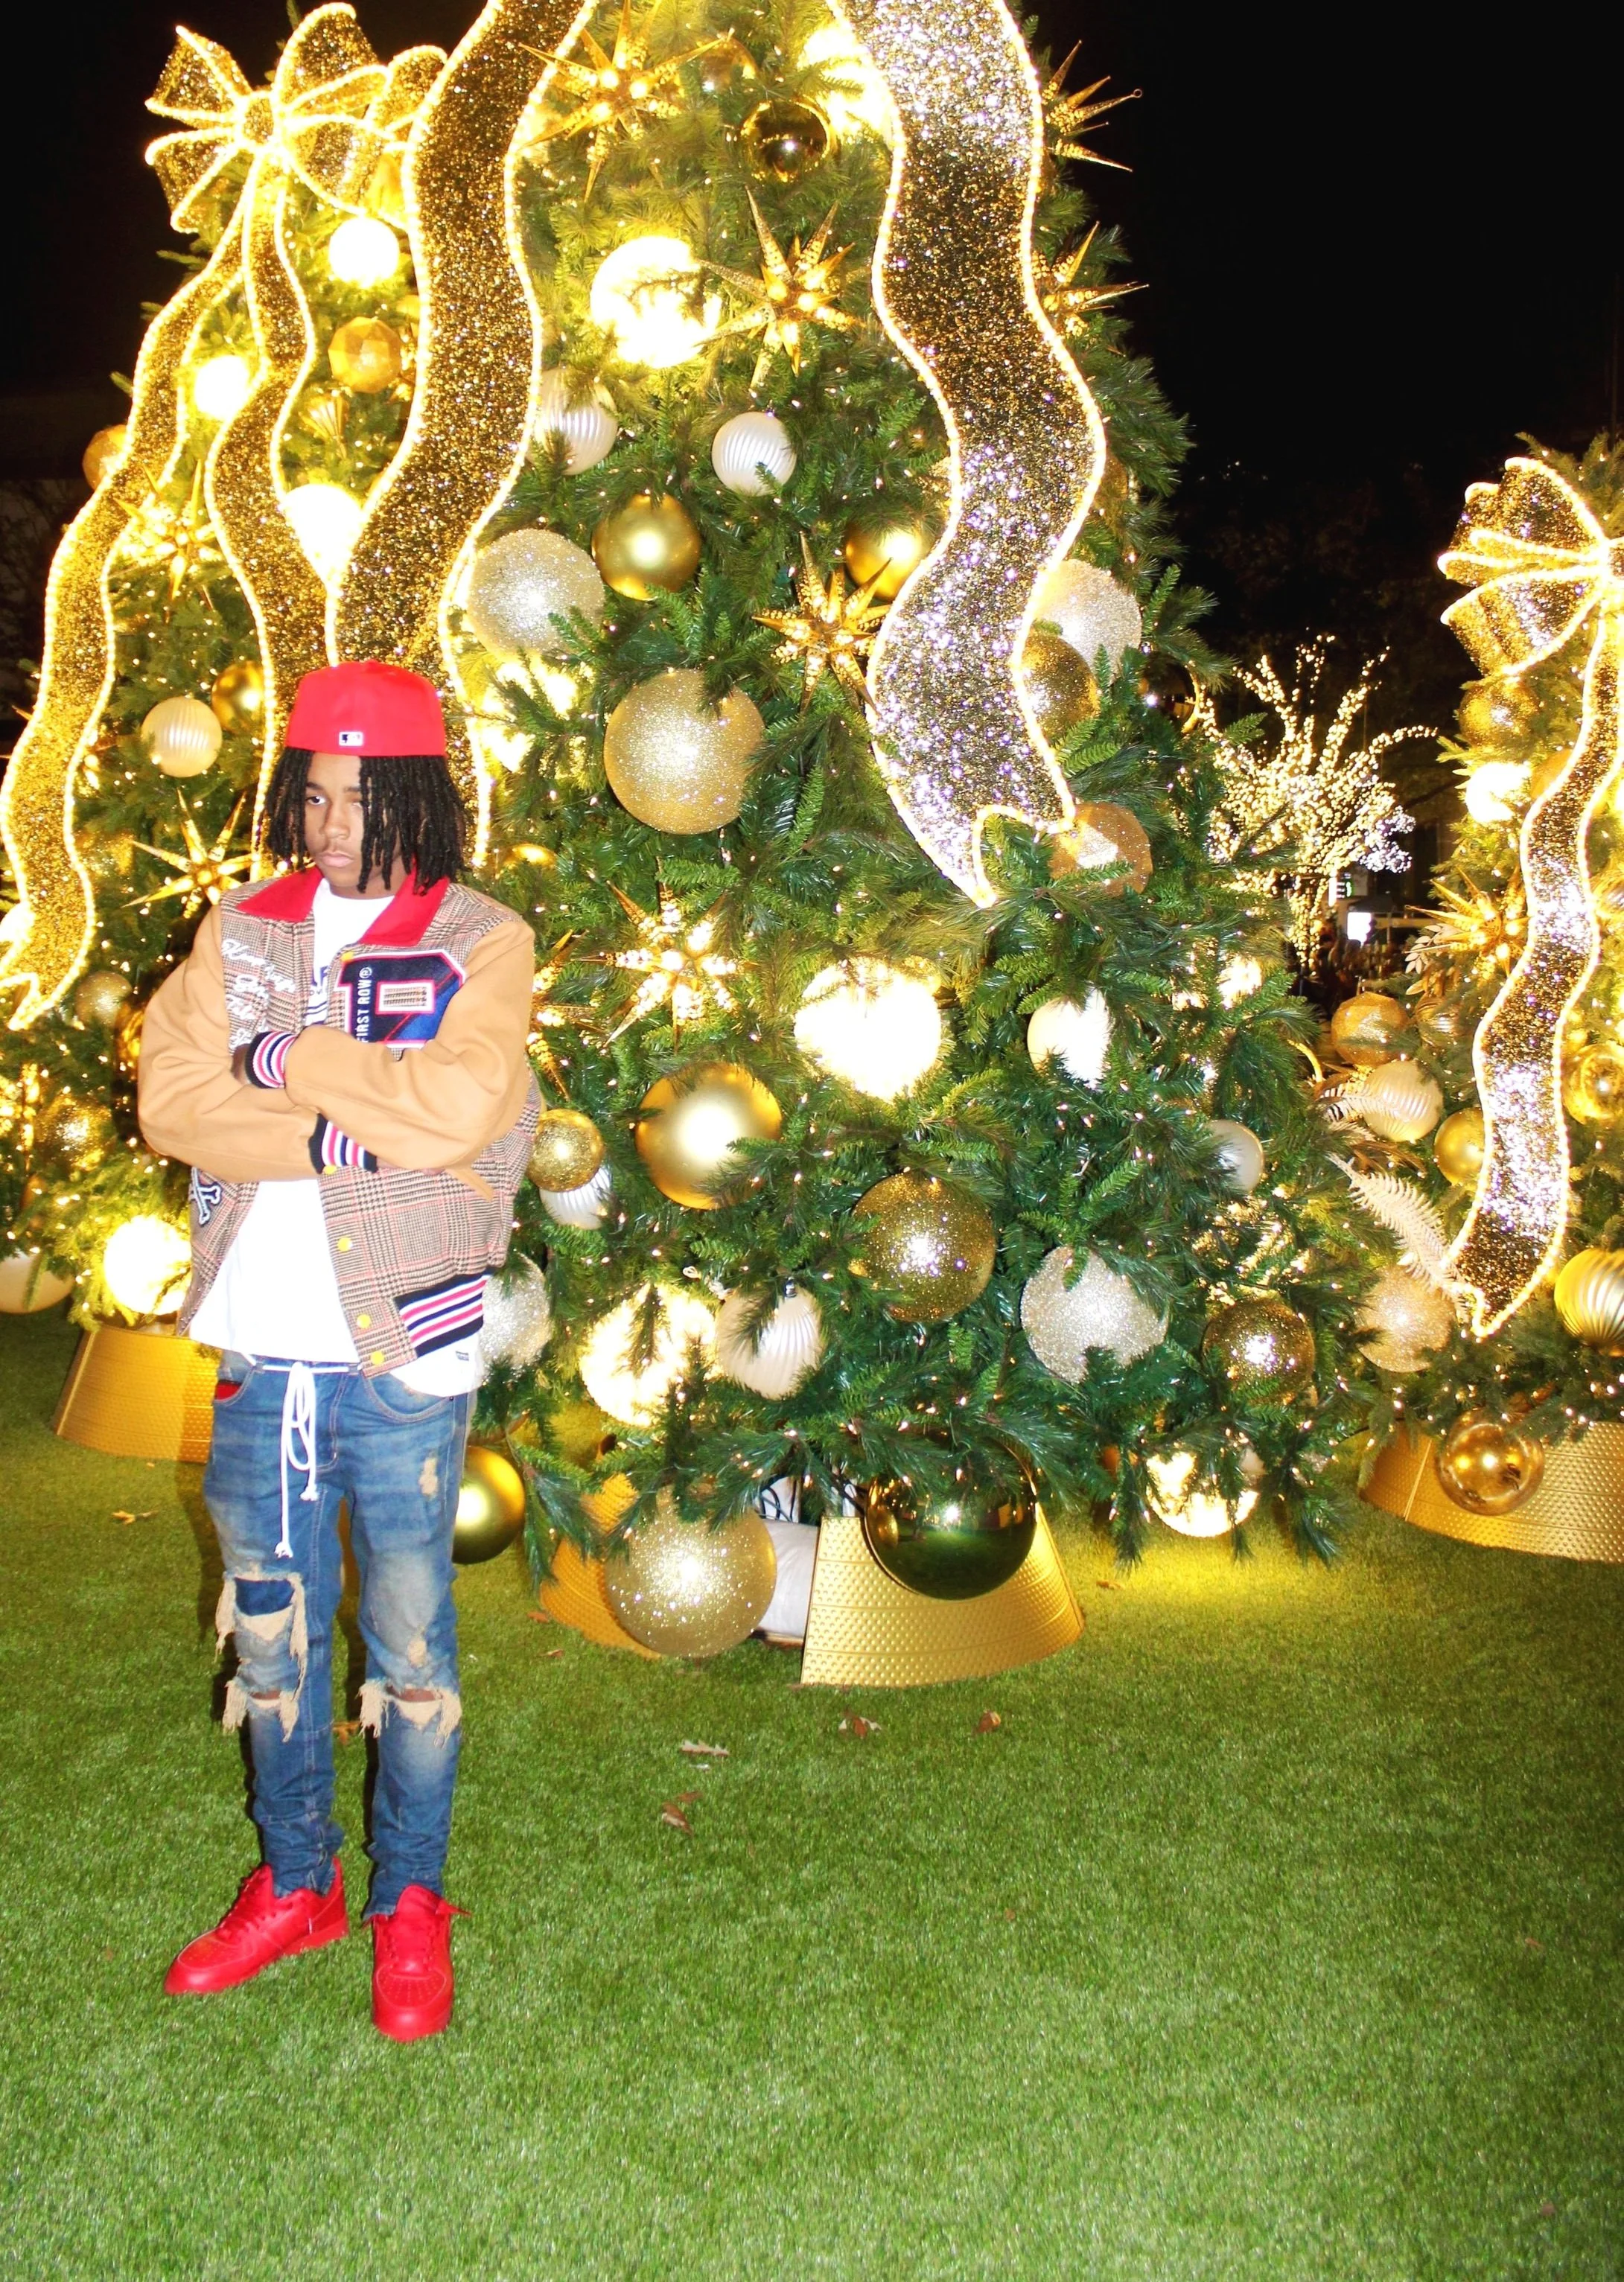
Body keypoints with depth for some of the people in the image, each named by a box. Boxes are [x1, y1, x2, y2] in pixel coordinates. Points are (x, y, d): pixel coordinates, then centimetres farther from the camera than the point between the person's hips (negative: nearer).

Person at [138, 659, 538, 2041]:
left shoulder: (482, 942, -2)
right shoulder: (242, 931, 9)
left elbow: (460, 1108, -18)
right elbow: (172, 1100, -4)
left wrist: (289, 1061, -10)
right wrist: (347, 1134, -15)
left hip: (403, 1353, -4)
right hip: (262, 1344, 4)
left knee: (409, 1637, 8)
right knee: (272, 1629, 16)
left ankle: (410, 1904, 27)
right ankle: (294, 1885, 35)